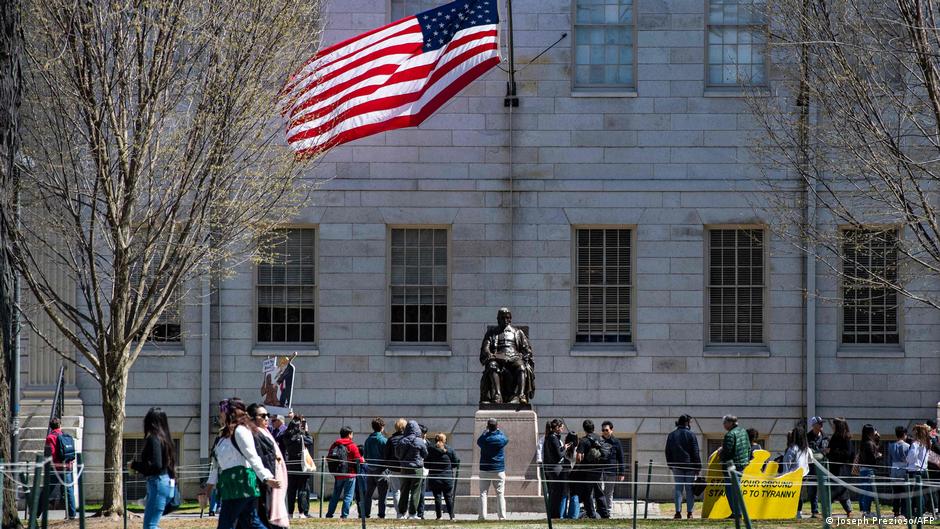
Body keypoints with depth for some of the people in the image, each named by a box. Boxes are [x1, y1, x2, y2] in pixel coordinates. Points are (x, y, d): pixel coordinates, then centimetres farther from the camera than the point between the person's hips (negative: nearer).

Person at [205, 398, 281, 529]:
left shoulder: (240, 430, -10)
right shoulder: (226, 434, 18)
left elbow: (252, 457, -17)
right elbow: (217, 463, 21)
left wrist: (266, 478, -21)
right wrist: (211, 483, 20)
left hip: (240, 483, -9)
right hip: (231, 485, 9)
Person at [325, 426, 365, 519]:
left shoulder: (334, 445, 5)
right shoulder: (352, 446, -9)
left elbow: (328, 458, 7)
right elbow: (358, 460, -10)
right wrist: (362, 460, 11)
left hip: (337, 475, 5)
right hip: (349, 474, -5)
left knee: (335, 495, 15)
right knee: (348, 496, 0)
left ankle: (329, 514, 14)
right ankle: (344, 515, -5)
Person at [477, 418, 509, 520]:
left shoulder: (484, 439, -6)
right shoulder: (501, 439, -5)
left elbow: (478, 441, 16)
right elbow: (506, 439, 18)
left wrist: (485, 431, 23)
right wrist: (498, 430, 27)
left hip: (485, 470, 0)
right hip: (499, 470, 0)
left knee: (483, 493, 3)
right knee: (500, 494, 2)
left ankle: (482, 516, -4)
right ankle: (502, 516, -3)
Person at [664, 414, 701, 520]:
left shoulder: (671, 435, 7)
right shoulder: (691, 435, -6)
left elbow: (668, 452, 11)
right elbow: (695, 453, -6)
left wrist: (670, 465, 18)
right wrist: (698, 467, -1)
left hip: (676, 466, 3)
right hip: (689, 466, -3)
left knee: (678, 488, 5)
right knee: (689, 489, 3)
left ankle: (678, 512, -3)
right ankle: (689, 512, 1)